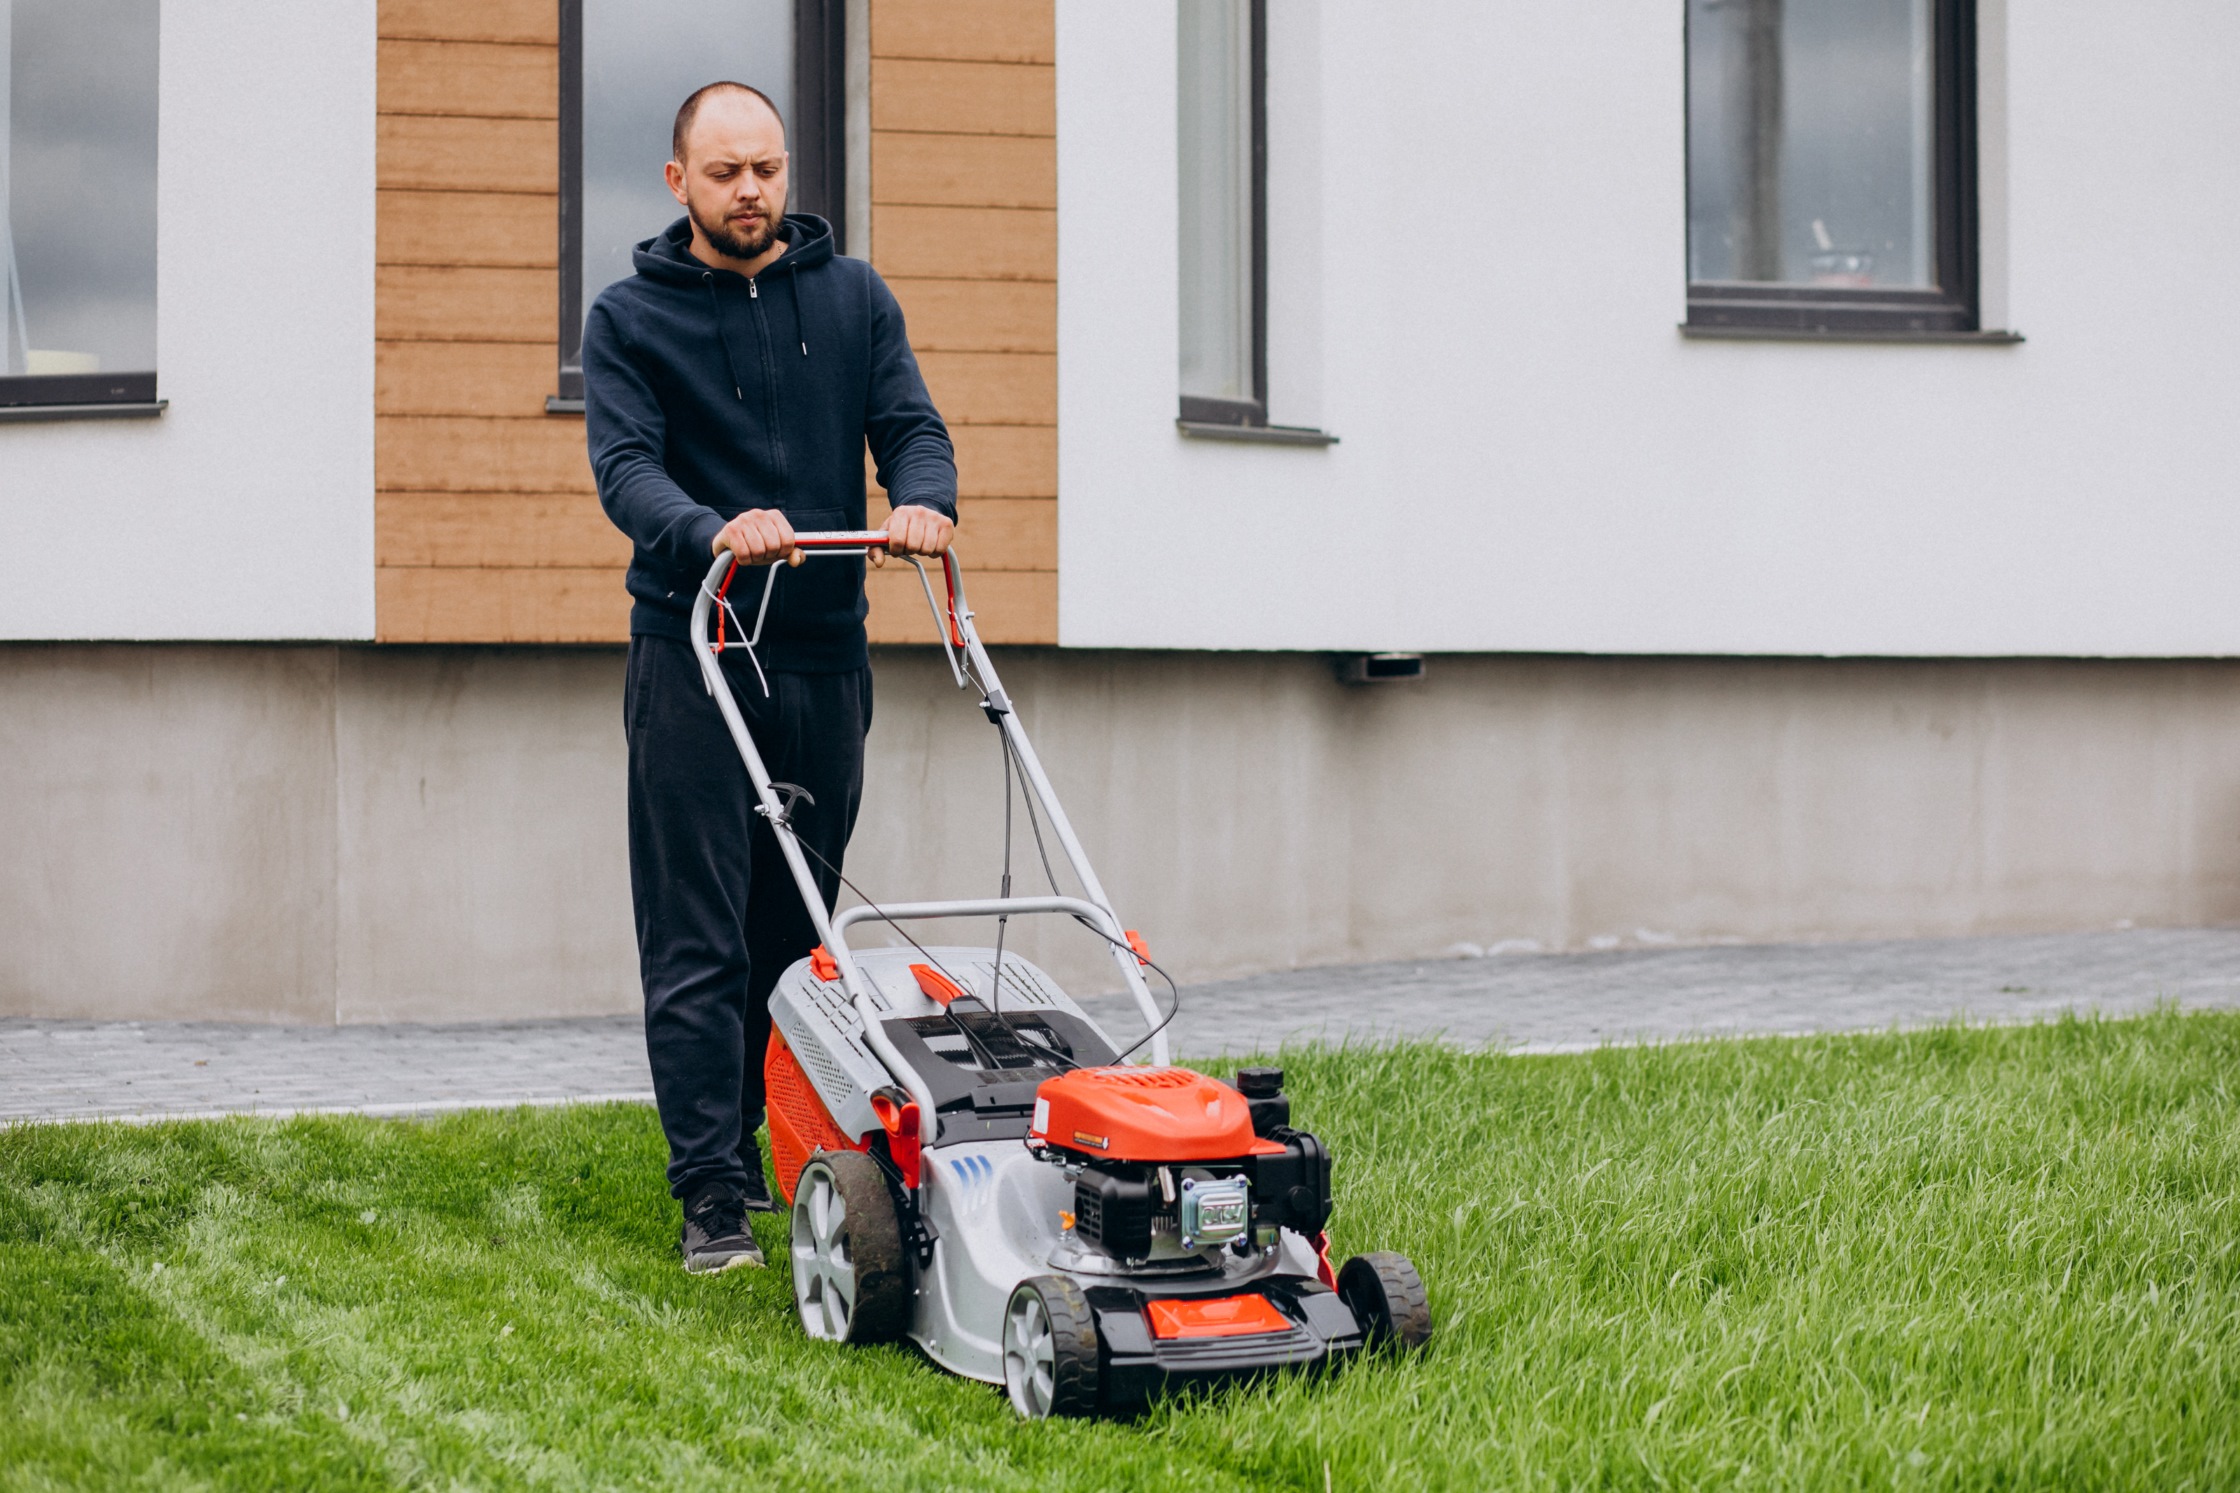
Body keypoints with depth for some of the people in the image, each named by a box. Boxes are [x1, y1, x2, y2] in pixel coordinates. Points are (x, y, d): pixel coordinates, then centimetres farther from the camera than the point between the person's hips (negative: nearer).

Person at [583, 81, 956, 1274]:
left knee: (794, 931, 9)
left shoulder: (854, 299, 11)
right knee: (697, 940, -7)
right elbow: (624, 466, -11)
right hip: (691, 651, -3)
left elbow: (912, 426, 3)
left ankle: (771, 1150, 22)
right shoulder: (628, 319, 2)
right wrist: (713, 531, -32)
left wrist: (923, 502, -21)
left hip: (825, 652, 3)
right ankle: (712, 1191, -6)